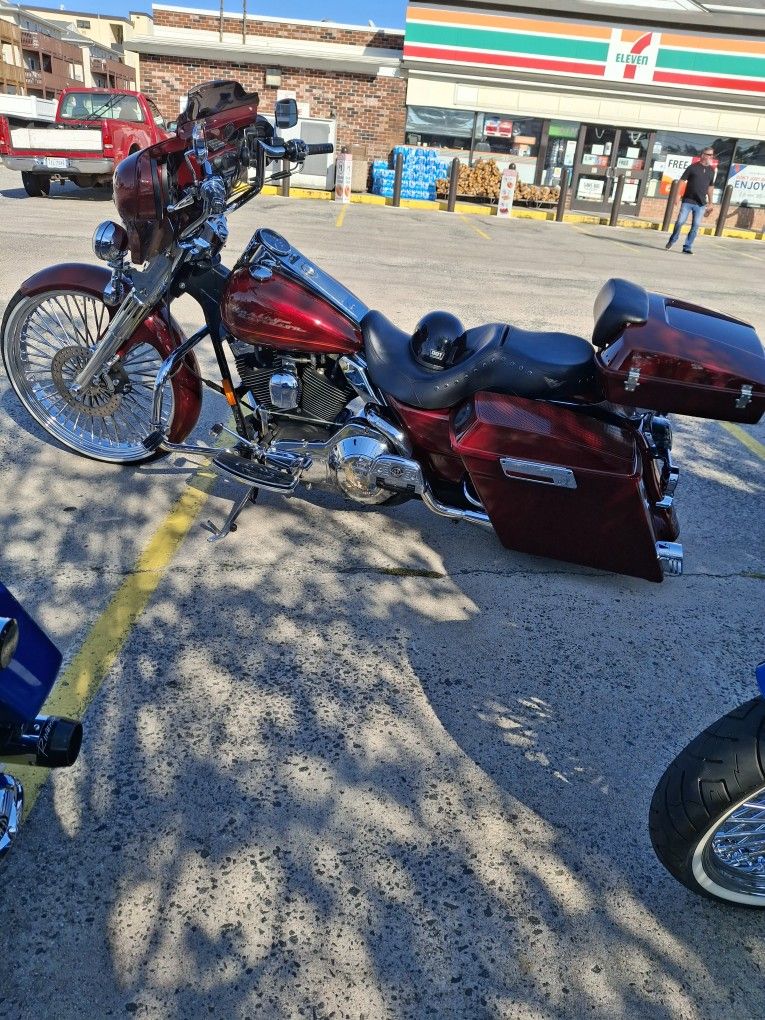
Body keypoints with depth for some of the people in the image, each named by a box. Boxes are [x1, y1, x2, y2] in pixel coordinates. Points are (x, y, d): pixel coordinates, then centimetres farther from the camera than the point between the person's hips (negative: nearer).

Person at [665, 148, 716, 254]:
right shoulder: (693, 167, 0)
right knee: (680, 222, -6)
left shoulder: (711, 170, 11)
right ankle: (671, 241, 16)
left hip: (701, 204, 3)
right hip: (687, 201, -3)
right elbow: (682, 181, -1)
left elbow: (710, 187, 18)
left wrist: (710, 203, 18)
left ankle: (687, 247, 6)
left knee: (696, 225, -1)